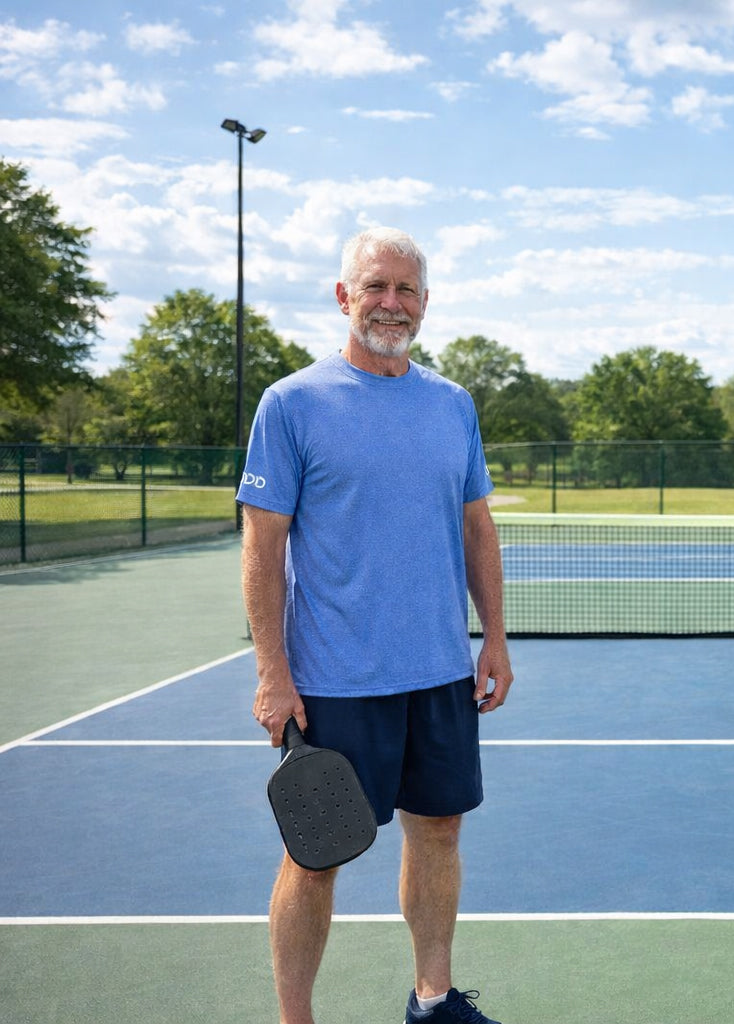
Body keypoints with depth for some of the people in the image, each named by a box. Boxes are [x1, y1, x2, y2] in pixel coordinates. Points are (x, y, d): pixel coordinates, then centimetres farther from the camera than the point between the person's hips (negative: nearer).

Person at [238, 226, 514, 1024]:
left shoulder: (453, 404, 9)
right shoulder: (292, 403, -6)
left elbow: (477, 528, 15)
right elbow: (263, 545, -8)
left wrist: (495, 638, 10)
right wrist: (273, 674, -13)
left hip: (445, 673, 5)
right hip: (334, 682, -5)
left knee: (438, 830, 15)